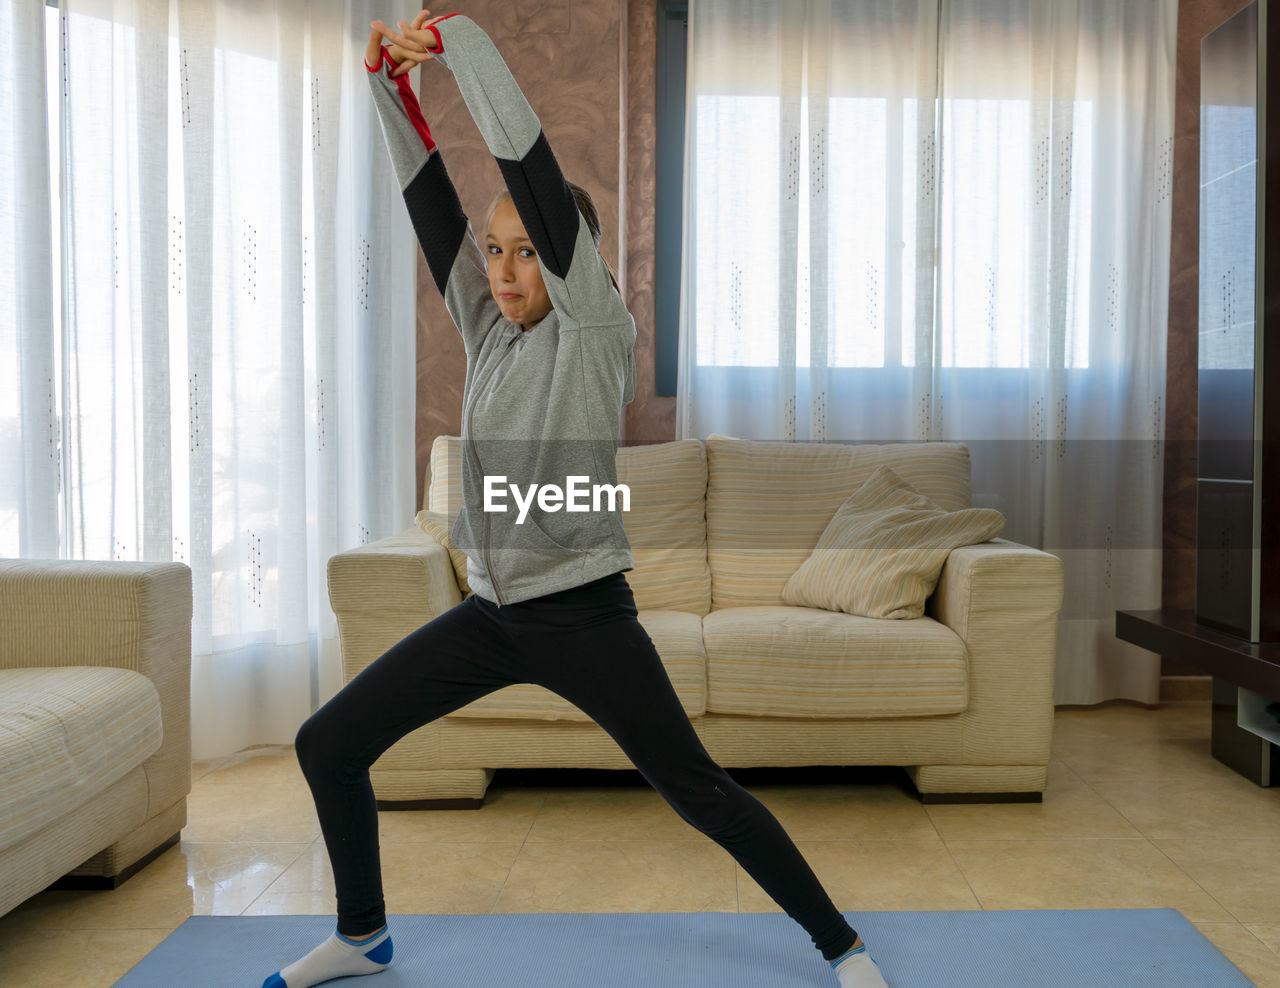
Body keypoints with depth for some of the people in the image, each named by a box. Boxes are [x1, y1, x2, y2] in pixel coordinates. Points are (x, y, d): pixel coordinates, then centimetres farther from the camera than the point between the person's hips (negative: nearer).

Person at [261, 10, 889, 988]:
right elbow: (428, 194, 6)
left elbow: (530, 163, -15)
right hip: (489, 614, 7)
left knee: (700, 791, -1)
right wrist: (392, 83, -1)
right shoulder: (488, 330, 8)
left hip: (582, 616, -6)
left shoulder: (594, 324, -9)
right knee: (327, 743, 8)